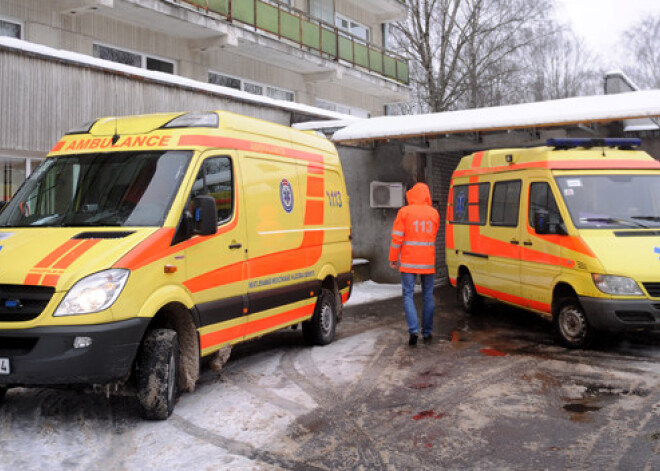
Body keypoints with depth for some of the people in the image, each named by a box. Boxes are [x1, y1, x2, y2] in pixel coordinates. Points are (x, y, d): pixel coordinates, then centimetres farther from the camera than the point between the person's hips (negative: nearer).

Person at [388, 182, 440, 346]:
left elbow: (397, 237, -7)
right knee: (428, 296, 12)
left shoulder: (404, 212, -6)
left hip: (409, 262, -3)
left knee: (408, 295, 2)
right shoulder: (434, 213, 5)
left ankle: (413, 330, -13)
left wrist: (393, 259, 0)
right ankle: (427, 333, 17)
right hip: (428, 262, 3)